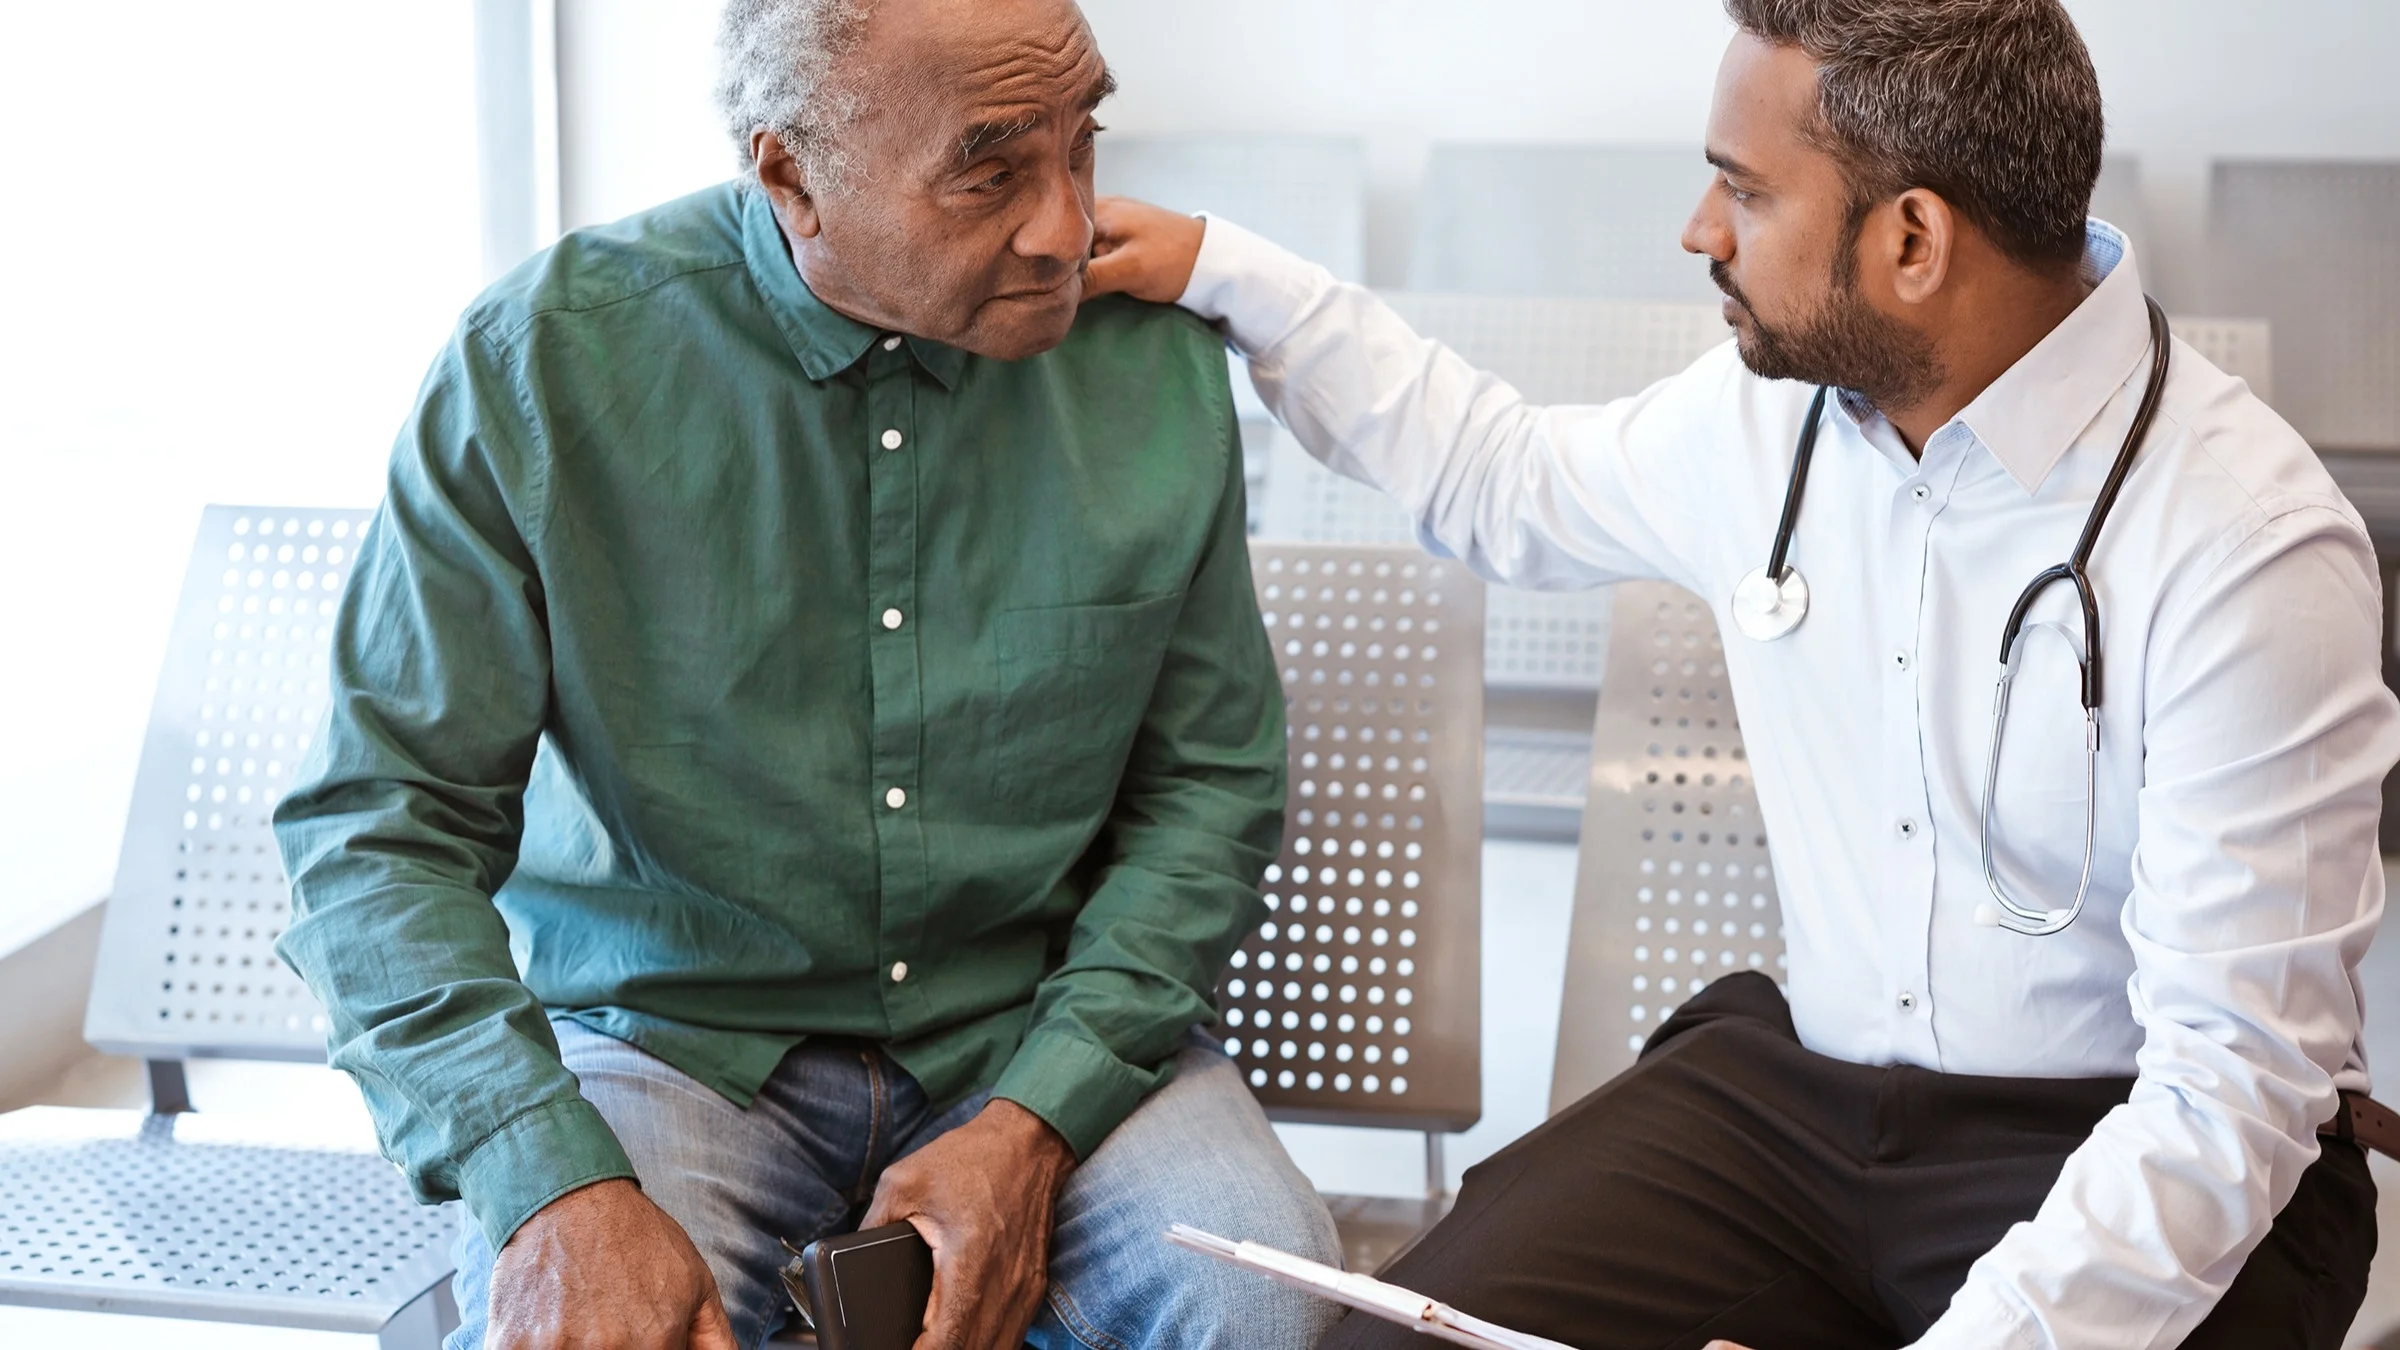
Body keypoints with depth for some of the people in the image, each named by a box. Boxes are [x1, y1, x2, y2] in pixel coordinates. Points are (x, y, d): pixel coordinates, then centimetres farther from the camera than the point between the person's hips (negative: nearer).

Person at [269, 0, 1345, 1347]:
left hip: (1040, 1025, 2)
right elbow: (382, 828, -10)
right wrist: (560, 1193, -25)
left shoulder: (1155, 359, -6)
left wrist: (1038, 1122, -13)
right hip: (673, 1024, -1)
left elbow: (1214, 779, 2)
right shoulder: (546, 363, -13)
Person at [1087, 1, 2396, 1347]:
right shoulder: (1772, 403, 1)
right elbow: (1508, 482, 24)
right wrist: (1222, 269, 21)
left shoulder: (2252, 545, -20)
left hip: (2138, 1161, -4)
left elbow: (2234, 1085, -22)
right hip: (1799, 1085, 5)